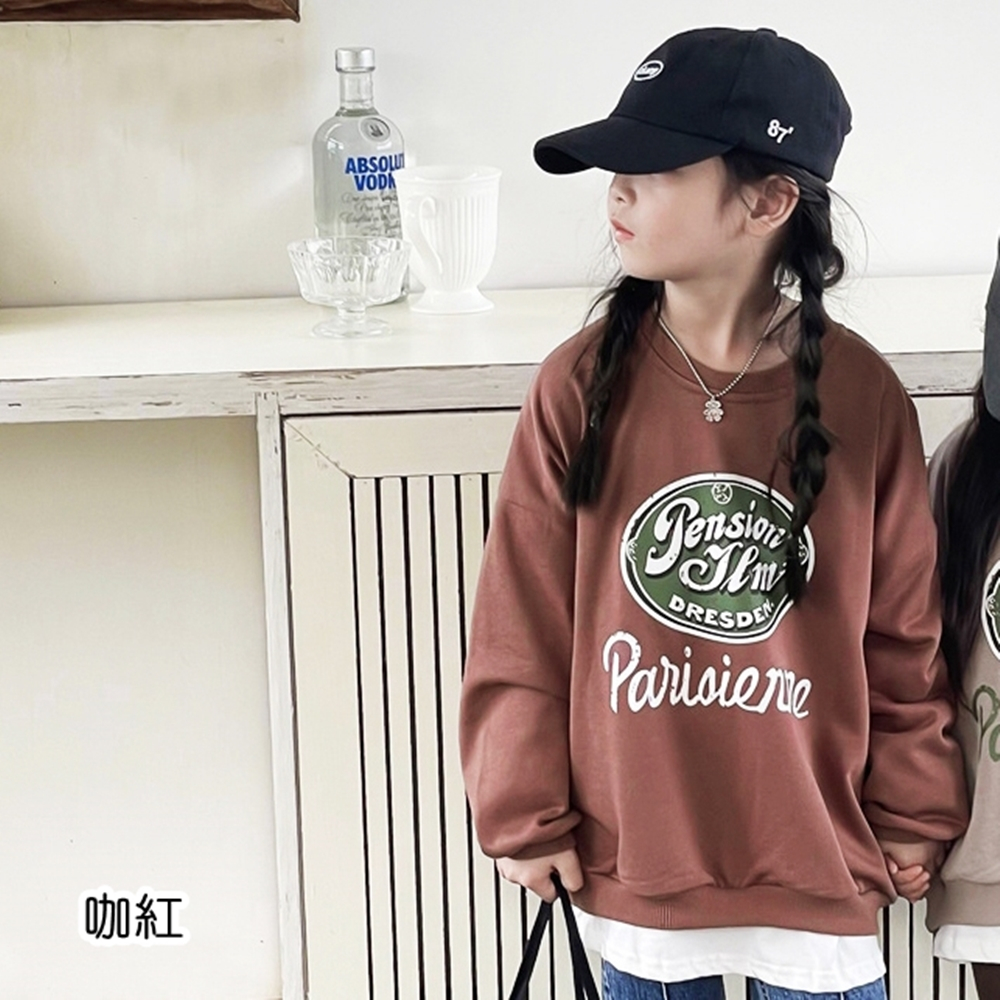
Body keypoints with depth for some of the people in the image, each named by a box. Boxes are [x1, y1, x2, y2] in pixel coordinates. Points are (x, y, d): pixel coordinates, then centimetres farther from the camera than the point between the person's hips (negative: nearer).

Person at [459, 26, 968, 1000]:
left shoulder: (862, 396, -9)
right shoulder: (580, 385, -9)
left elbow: (904, 631, 1)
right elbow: (523, 625, -3)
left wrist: (914, 815, 6)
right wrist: (526, 816, -1)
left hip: (818, 864, 0)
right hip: (631, 859, 0)